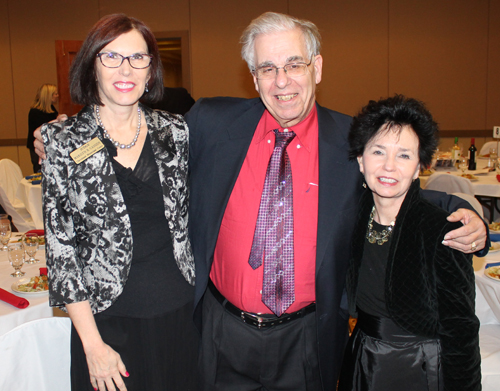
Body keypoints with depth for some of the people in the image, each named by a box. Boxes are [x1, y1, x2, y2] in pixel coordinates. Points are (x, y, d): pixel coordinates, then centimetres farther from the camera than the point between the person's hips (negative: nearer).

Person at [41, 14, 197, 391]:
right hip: (109, 321, -2)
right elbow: (60, 246, -7)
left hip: (181, 313, 3)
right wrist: (93, 344, -8)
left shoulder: (174, 130, -1)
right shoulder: (64, 141, -7)